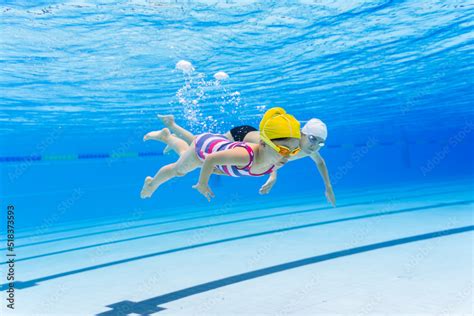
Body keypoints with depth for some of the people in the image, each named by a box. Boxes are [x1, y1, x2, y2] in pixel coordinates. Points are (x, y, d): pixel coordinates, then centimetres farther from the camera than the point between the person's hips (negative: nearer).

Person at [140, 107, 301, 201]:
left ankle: (166, 136, 69)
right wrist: (202, 184, -25)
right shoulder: (245, 155, -53)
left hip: (221, 142, 6)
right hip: (205, 145, -6)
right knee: (178, 170, 25)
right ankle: (152, 184, 58)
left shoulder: (279, 160, -33)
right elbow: (210, 159, -38)